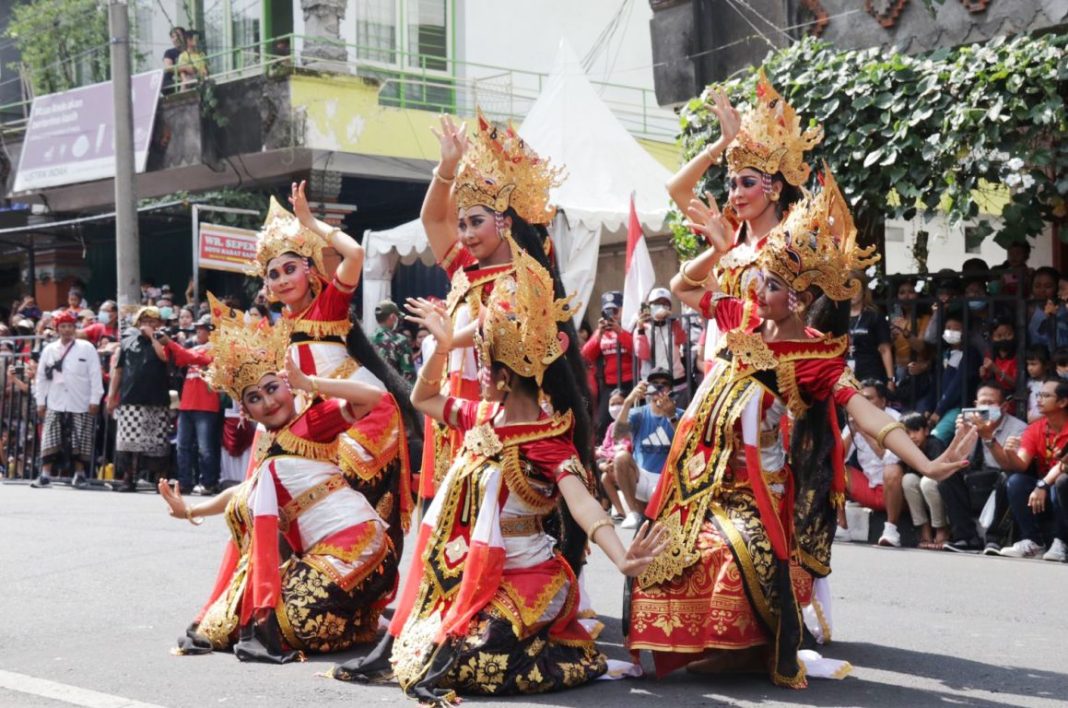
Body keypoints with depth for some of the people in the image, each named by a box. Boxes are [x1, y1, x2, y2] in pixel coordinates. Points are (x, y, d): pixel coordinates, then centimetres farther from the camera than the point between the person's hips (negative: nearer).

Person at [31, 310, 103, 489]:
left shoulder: (87, 348, -2)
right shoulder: (49, 350, 7)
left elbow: (95, 375, -4)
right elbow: (41, 377, 9)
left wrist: (95, 400, -8)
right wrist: (40, 401, 5)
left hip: (80, 405, -2)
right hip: (55, 405, 2)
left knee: (80, 441, 3)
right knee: (50, 440, -2)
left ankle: (79, 474, 15)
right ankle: (45, 475, 1)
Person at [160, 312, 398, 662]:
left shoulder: (311, 420, -5)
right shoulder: (270, 452, 20)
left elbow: (373, 396, -20)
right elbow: (242, 493, 38)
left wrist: (309, 383, -15)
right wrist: (190, 510, 42)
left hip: (357, 541, -8)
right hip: (320, 551, 8)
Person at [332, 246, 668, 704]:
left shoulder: (546, 442, -22)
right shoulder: (482, 416, 3)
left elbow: (582, 503, -39)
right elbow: (424, 399, 21)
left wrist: (621, 558, -57)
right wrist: (442, 345, 5)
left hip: (524, 575, -9)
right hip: (473, 569, 9)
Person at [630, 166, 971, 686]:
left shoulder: (818, 357, -14)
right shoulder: (743, 318, 1)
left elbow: (865, 413, -24)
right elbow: (681, 287, 14)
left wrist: (924, 464, -37)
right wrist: (718, 250, -2)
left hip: (752, 492, -6)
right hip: (700, 480, 6)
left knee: (737, 559, -27)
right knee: (665, 559, 3)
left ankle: (771, 654, -7)